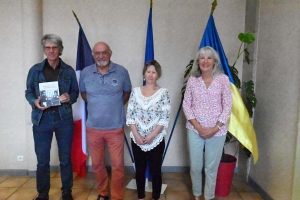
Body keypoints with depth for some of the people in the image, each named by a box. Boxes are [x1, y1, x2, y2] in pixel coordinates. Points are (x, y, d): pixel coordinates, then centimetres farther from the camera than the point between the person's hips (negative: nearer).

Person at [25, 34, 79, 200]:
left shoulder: (69, 71, 5)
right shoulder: (35, 70, 4)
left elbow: (75, 92, 8)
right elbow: (28, 92, 7)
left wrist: (69, 97, -14)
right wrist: (35, 102, -14)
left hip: (64, 118, 0)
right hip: (42, 119, 0)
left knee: (65, 158, 10)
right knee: (42, 160, 8)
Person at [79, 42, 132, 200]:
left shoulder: (122, 72, -6)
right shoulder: (85, 73, -2)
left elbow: (127, 92, 10)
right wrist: (95, 105, 10)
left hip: (115, 128, -2)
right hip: (93, 128, 2)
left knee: (117, 165, 5)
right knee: (97, 164, 15)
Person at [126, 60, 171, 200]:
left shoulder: (163, 92, -5)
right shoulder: (136, 91, 2)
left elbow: (165, 118, -9)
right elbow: (130, 116, 0)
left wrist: (151, 136, -14)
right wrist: (137, 135, -10)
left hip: (156, 140, -2)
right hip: (137, 139, 2)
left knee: (155, 171, 9)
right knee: (140, 170, 15)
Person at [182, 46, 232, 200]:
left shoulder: (223, 79, -3)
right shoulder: (192, 80, 1)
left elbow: (227, 106, -4)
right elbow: (186, 105, 0)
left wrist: (215, 128, -11)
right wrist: (198, 127, -10)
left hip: (217, 132, -1)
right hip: (195, 130, 2)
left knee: (211, 168, 11)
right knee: (195, 166, 12)